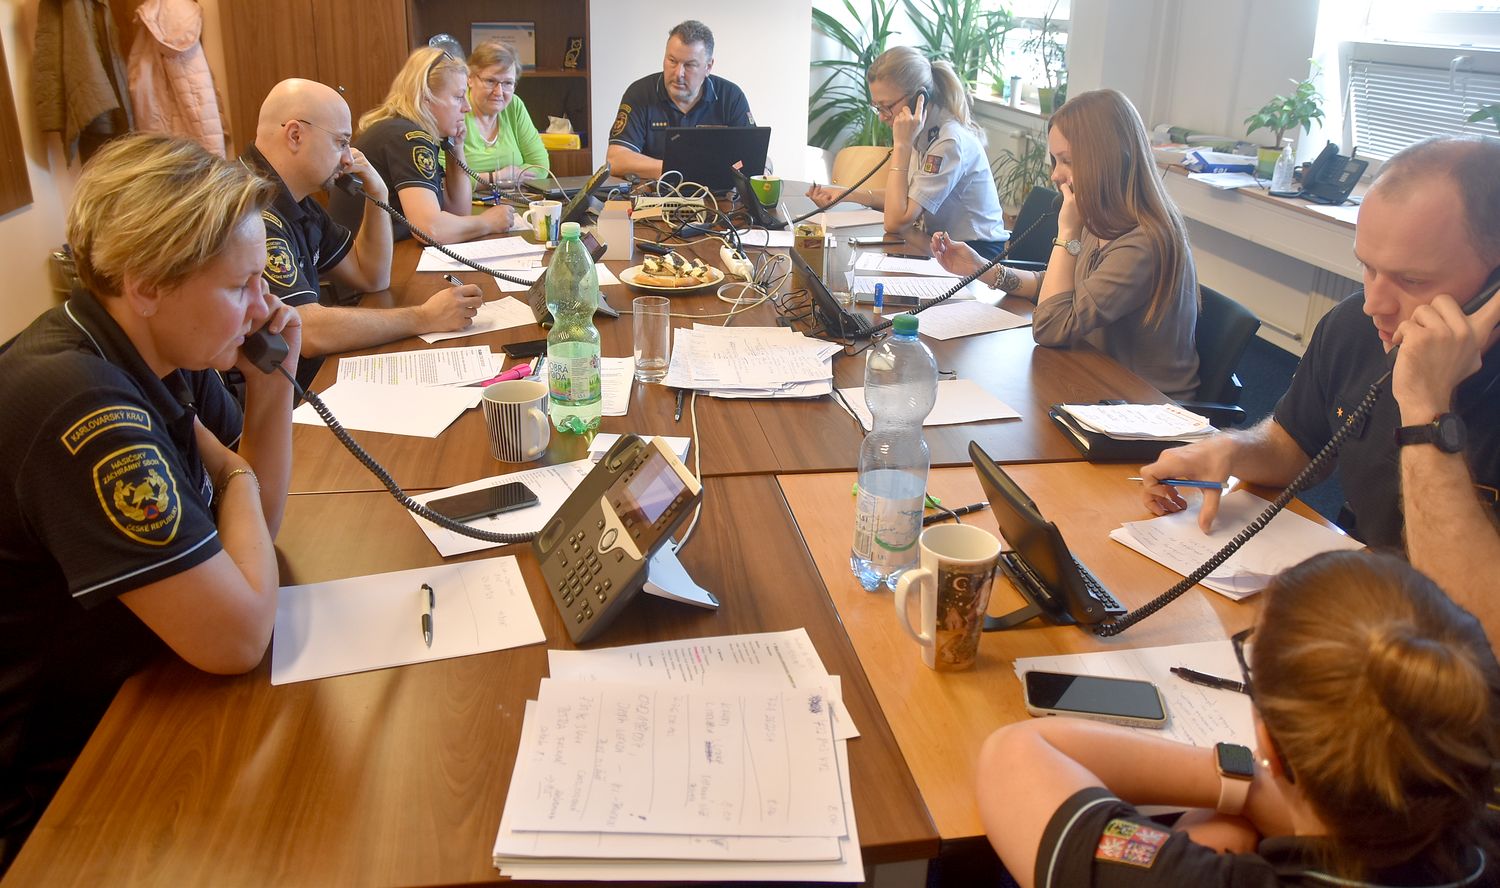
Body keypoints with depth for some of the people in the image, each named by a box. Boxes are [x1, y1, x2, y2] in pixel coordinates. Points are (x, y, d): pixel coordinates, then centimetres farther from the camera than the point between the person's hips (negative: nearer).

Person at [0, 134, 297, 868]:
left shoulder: (165, 351, -4)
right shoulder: (82, 405, -32)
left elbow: (256, 519, 6)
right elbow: (238, 638, -30)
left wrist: (273, 387, -10)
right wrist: (235, 477, -12)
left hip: (134, 692, 8)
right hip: (64, 780, -8)